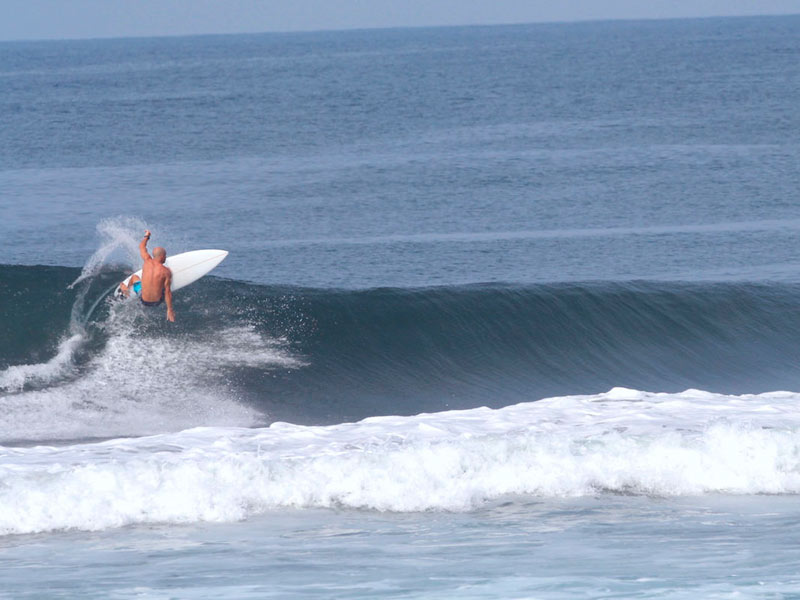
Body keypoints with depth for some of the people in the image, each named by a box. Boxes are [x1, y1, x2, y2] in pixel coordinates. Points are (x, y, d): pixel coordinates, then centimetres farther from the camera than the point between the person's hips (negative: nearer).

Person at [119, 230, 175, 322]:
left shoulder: (148, 262, -15)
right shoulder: (166, 271, -21)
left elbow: (142, 246, 5)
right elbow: (167, 292, -18)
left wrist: (146, 236, 26)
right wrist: (169, 310, -10)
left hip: (144, 300, 1)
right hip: (157, 302, -1)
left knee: (134, 277, 28)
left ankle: (127, 290, 58)